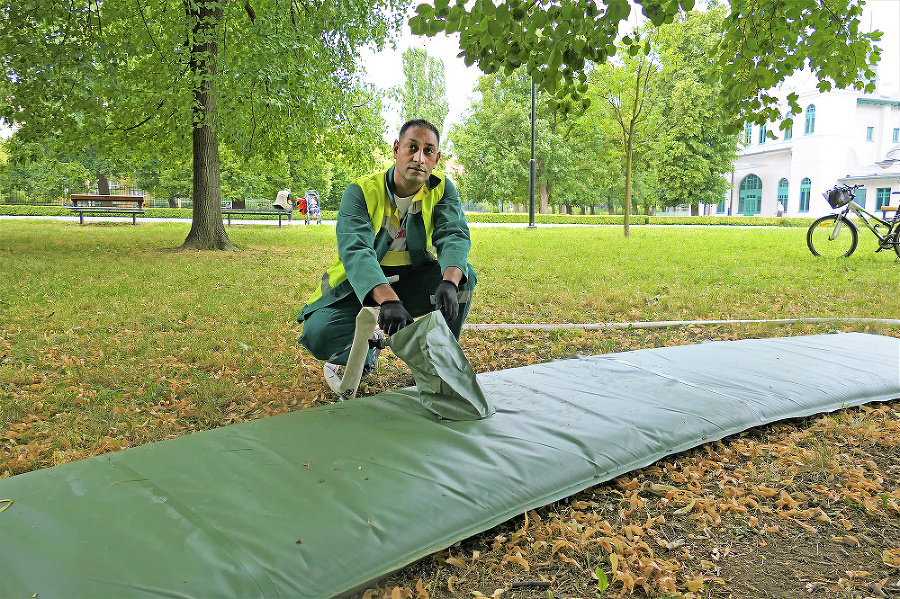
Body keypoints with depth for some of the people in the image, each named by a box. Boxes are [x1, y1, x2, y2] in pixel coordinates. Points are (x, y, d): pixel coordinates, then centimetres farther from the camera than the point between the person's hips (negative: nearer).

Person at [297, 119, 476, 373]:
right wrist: (388, 299, -51)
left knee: (463, 275, -25)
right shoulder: (361, 191, -17)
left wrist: (449, 281, -46)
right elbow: (355, 251, -32)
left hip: (416, 281, 3)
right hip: (364, 283, -2)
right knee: (317, 334, -26)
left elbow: (454, 236, -22)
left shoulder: (442, 189, -7)